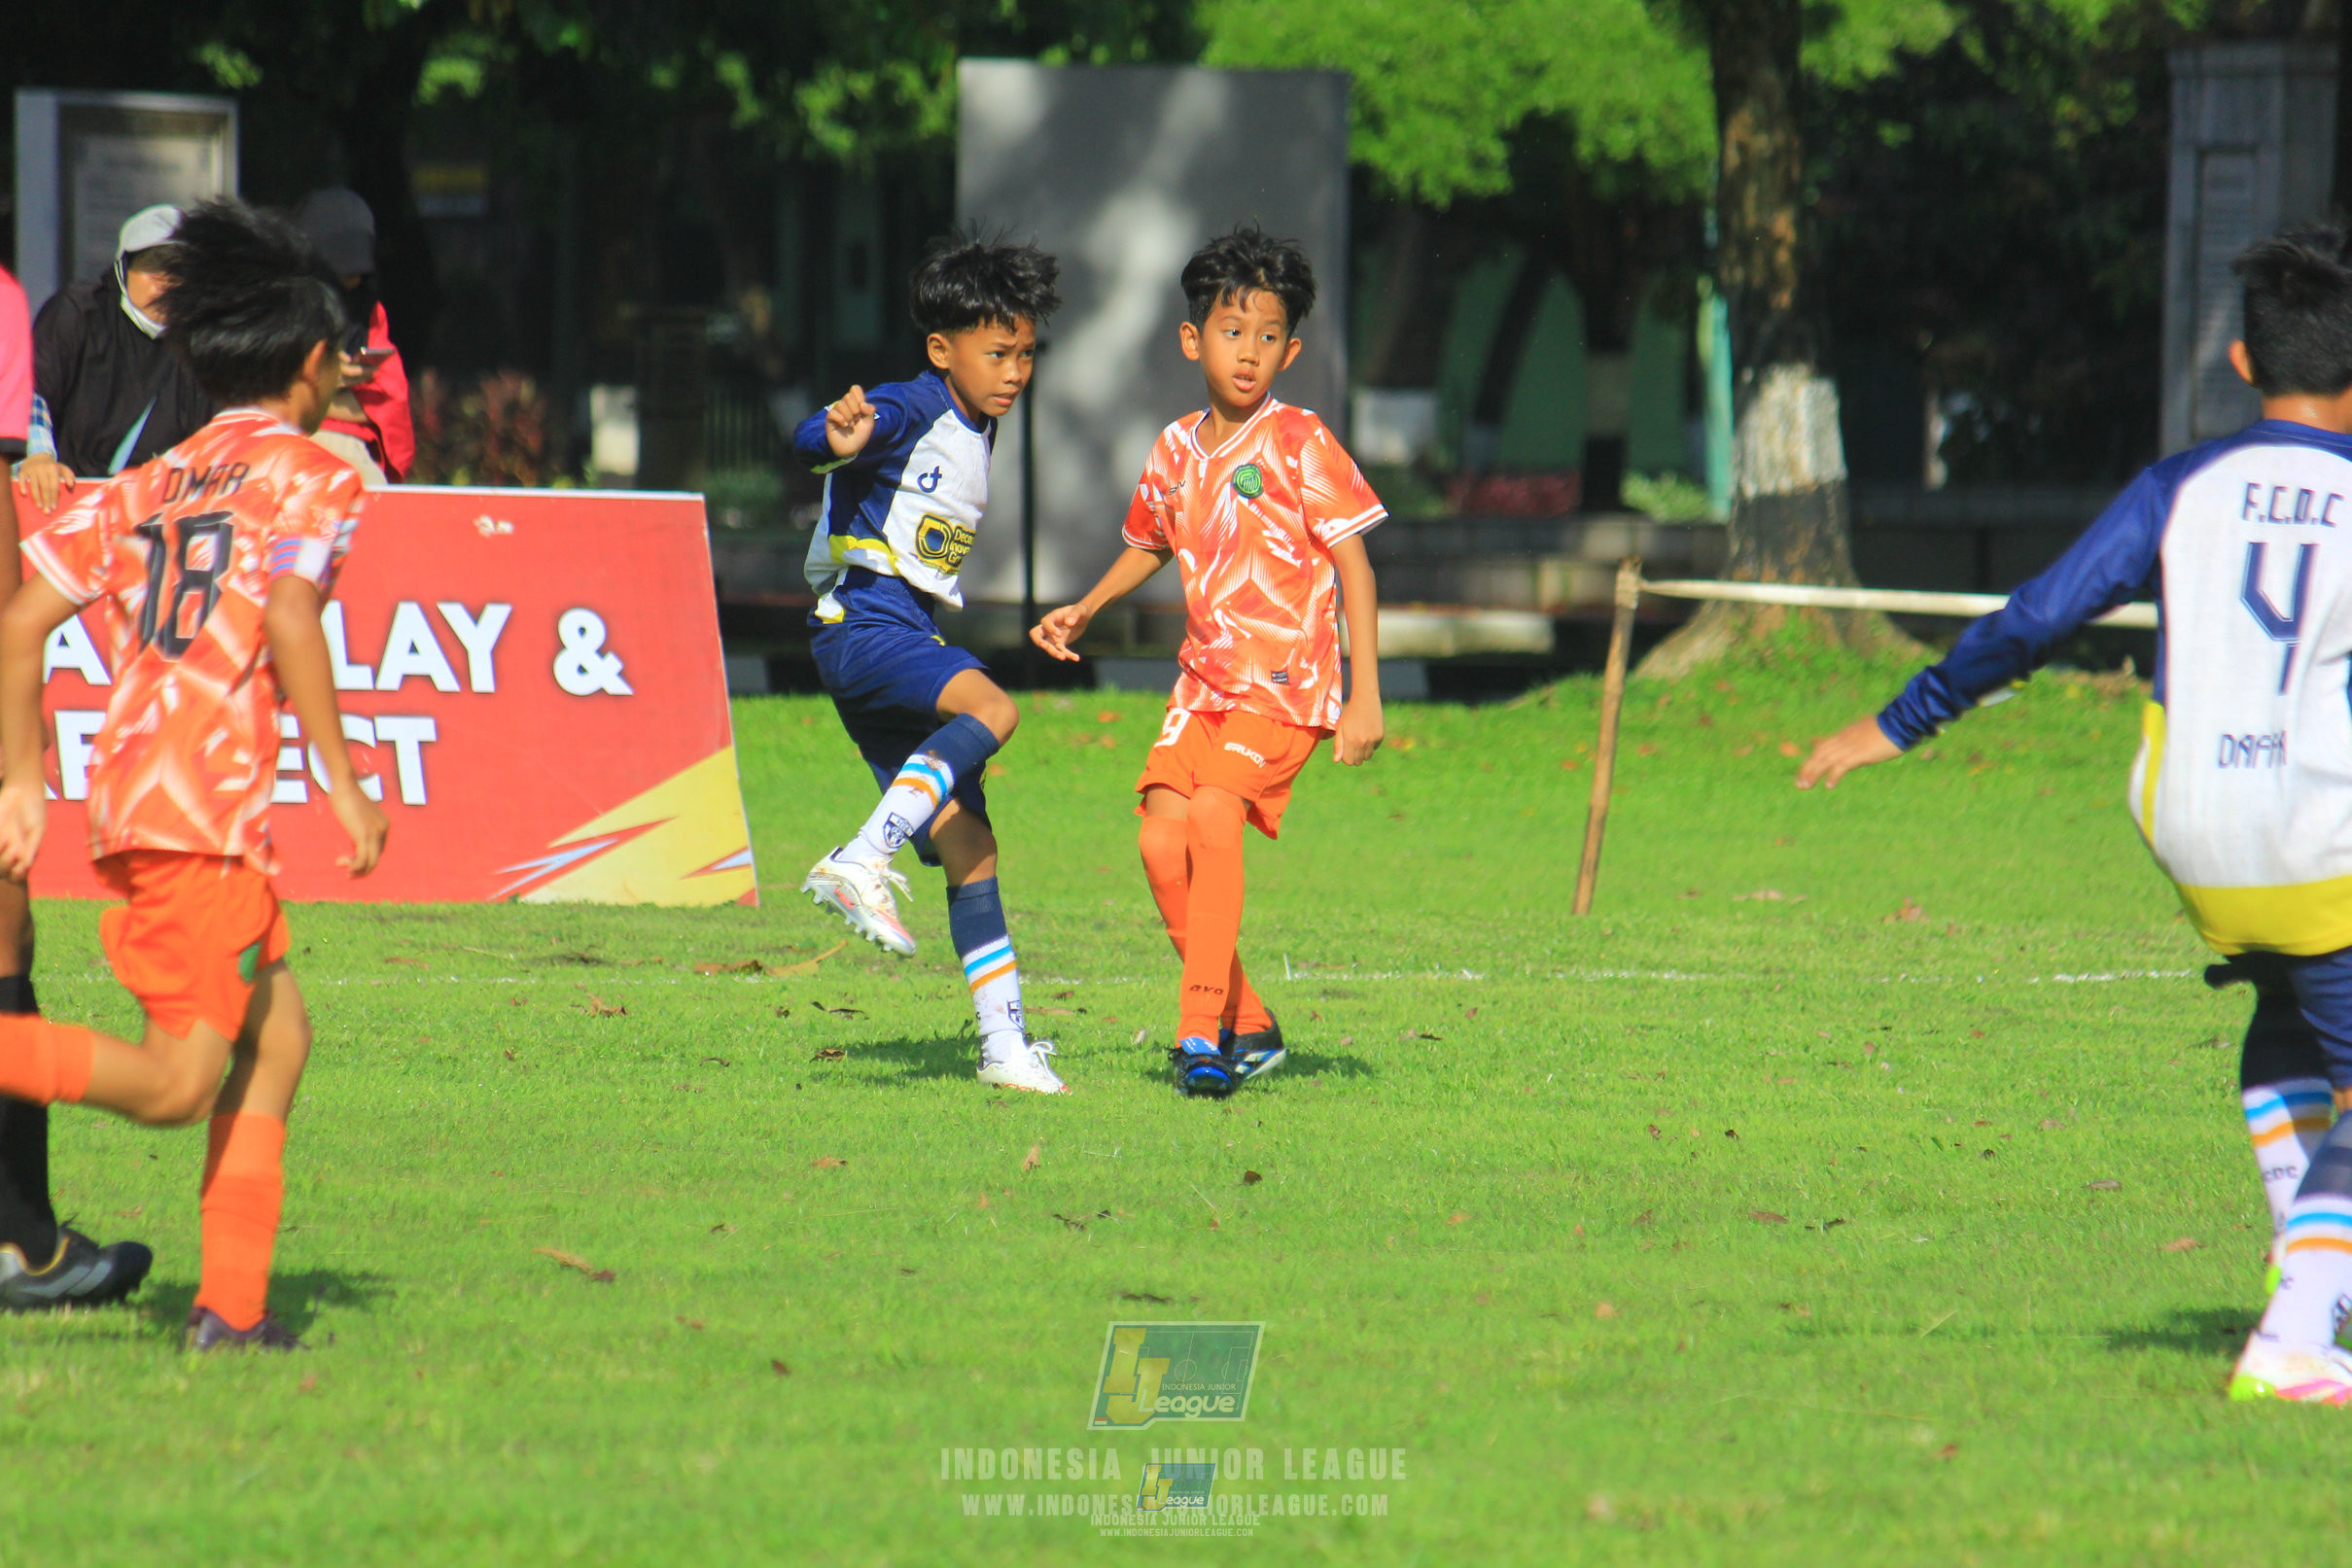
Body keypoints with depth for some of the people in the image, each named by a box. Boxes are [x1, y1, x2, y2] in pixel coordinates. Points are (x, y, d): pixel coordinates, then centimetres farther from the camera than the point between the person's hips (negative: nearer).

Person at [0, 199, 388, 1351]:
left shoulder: (149, 484, 21)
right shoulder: (306, 474, 1)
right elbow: (288, 614, -16)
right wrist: (342, 778, -12)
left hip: (126, 787, 8)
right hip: (205, 798, -8)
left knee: (277, 1031, 15)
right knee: (179, 1081, -12)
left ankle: (234, 1305, 10)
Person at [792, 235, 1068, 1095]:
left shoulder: (977, 431, 18)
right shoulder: (910, 412, -10)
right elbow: (814, 440, -30)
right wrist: (839, 439, -49)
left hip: (908, 635, 9)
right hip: (861, 626, -9)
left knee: (968, 846, 4)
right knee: (991, 708, -34)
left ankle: (1005, 1044, 4)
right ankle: (861, 861, -40)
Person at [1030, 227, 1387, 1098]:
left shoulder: (1301, 445, -8)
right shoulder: (1178, 449, 9)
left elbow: (1354, 567, -9)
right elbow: (1150, 545, 29)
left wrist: (1365, 700, -14)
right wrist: (1084, 610, 16)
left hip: (1287, 683, -6)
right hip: (1205, 680, 6)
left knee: (1214, 810, -26)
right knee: (1162, 837, -9)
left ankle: (1203, 1031, -25)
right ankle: (1247, 1028, 7)